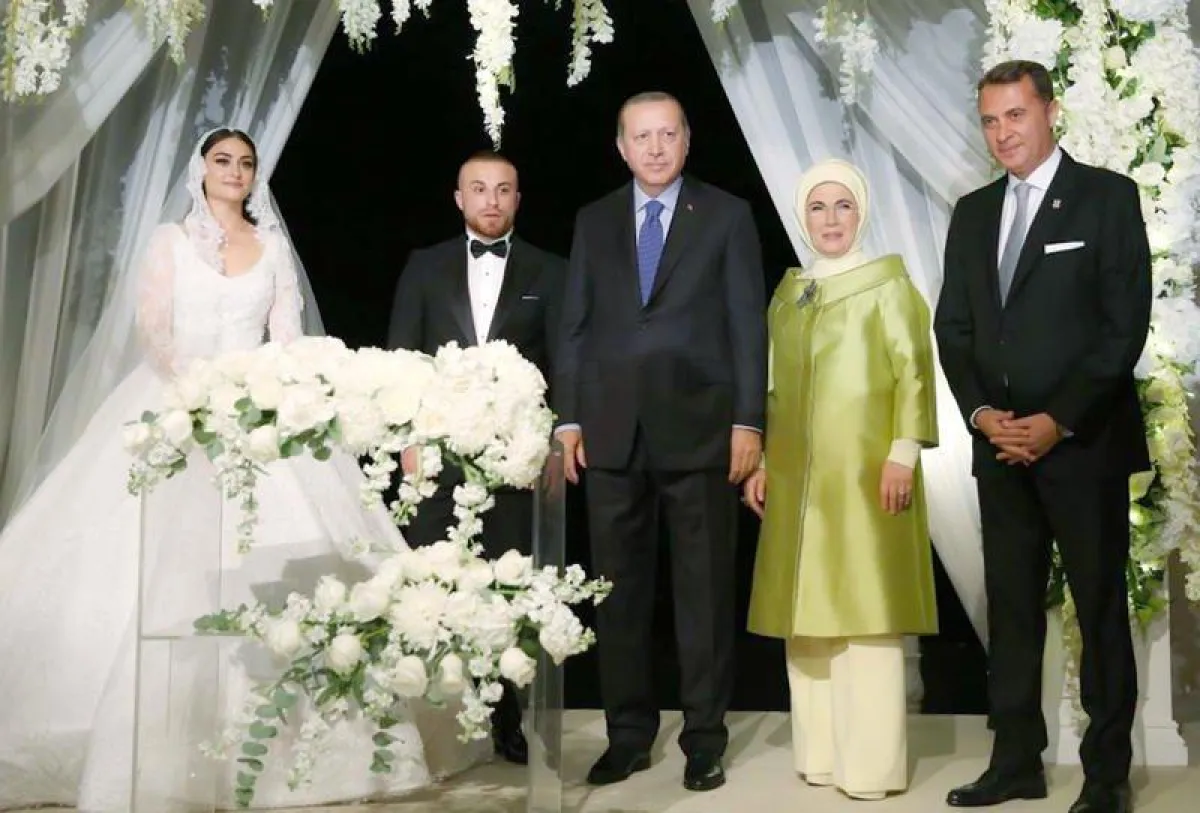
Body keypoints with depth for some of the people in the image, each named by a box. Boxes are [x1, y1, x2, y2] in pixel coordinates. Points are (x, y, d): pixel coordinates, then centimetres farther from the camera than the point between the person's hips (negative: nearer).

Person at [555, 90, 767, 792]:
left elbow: (748, 324, 0)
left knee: (705, 590, 5)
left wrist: (748, 420, -7)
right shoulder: (594, 221, 13)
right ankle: (629, 734, 20)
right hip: (612, 432, 3)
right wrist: (568, 418, 3)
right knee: (619, 591, 8)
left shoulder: (727, 215, 5)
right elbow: (575, 327, 10)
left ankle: (705, 739, 16)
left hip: (699, 429, -2)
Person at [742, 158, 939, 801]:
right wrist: (759, 460, 11)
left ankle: (872, 764, 0)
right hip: (798, 475, 6)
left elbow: (913, 368, -6)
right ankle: (820, 753, 15)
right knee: (808, 612, 7)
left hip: (864, 470, -5)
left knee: (865, 610, -6)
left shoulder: (887, 282, 1)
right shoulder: (787, 291, 16)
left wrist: (903, 453, -16)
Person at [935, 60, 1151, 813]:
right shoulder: (973, 213, 14)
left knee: (1101, 609, 4)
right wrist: (980, 411, -5)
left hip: (1084, 442, -5)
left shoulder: (1108, 196, -1)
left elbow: (1126, 323, -8)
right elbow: (952, 327, 11)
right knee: (1011, 608, 9)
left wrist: (1059, 421, -14)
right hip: (1000, 443, 5)